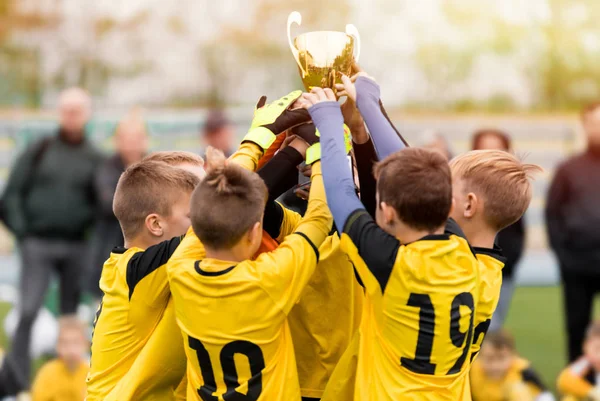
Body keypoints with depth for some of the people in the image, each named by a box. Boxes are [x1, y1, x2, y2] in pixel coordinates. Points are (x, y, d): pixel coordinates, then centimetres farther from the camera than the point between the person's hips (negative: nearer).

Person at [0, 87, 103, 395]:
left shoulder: (94, 160, 8)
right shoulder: (38, 153, 6)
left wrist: (91, 235, -12)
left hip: (77, 247, 2)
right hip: (38, 245, -1)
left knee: (71, 316, 6)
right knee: (28, 311, -11)